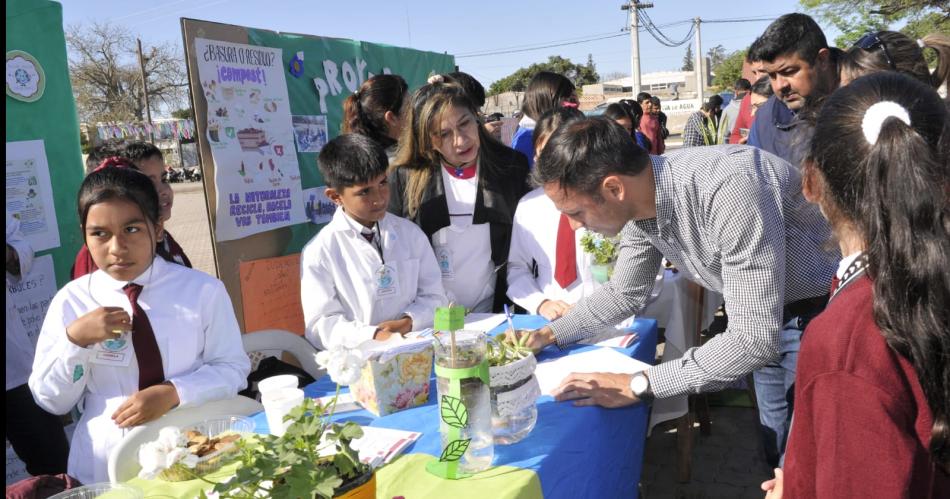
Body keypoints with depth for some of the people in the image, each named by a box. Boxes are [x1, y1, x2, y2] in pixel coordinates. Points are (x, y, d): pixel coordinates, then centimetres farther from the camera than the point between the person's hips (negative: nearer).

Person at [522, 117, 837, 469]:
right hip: (761, 319, 7)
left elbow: (754, 337, -36)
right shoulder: (639, 199, -13)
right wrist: (548, 335, -3)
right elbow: (624, 294, 4)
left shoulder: (728, 190, -38)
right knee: (777, 444, 21)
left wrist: (638, 385, -34)